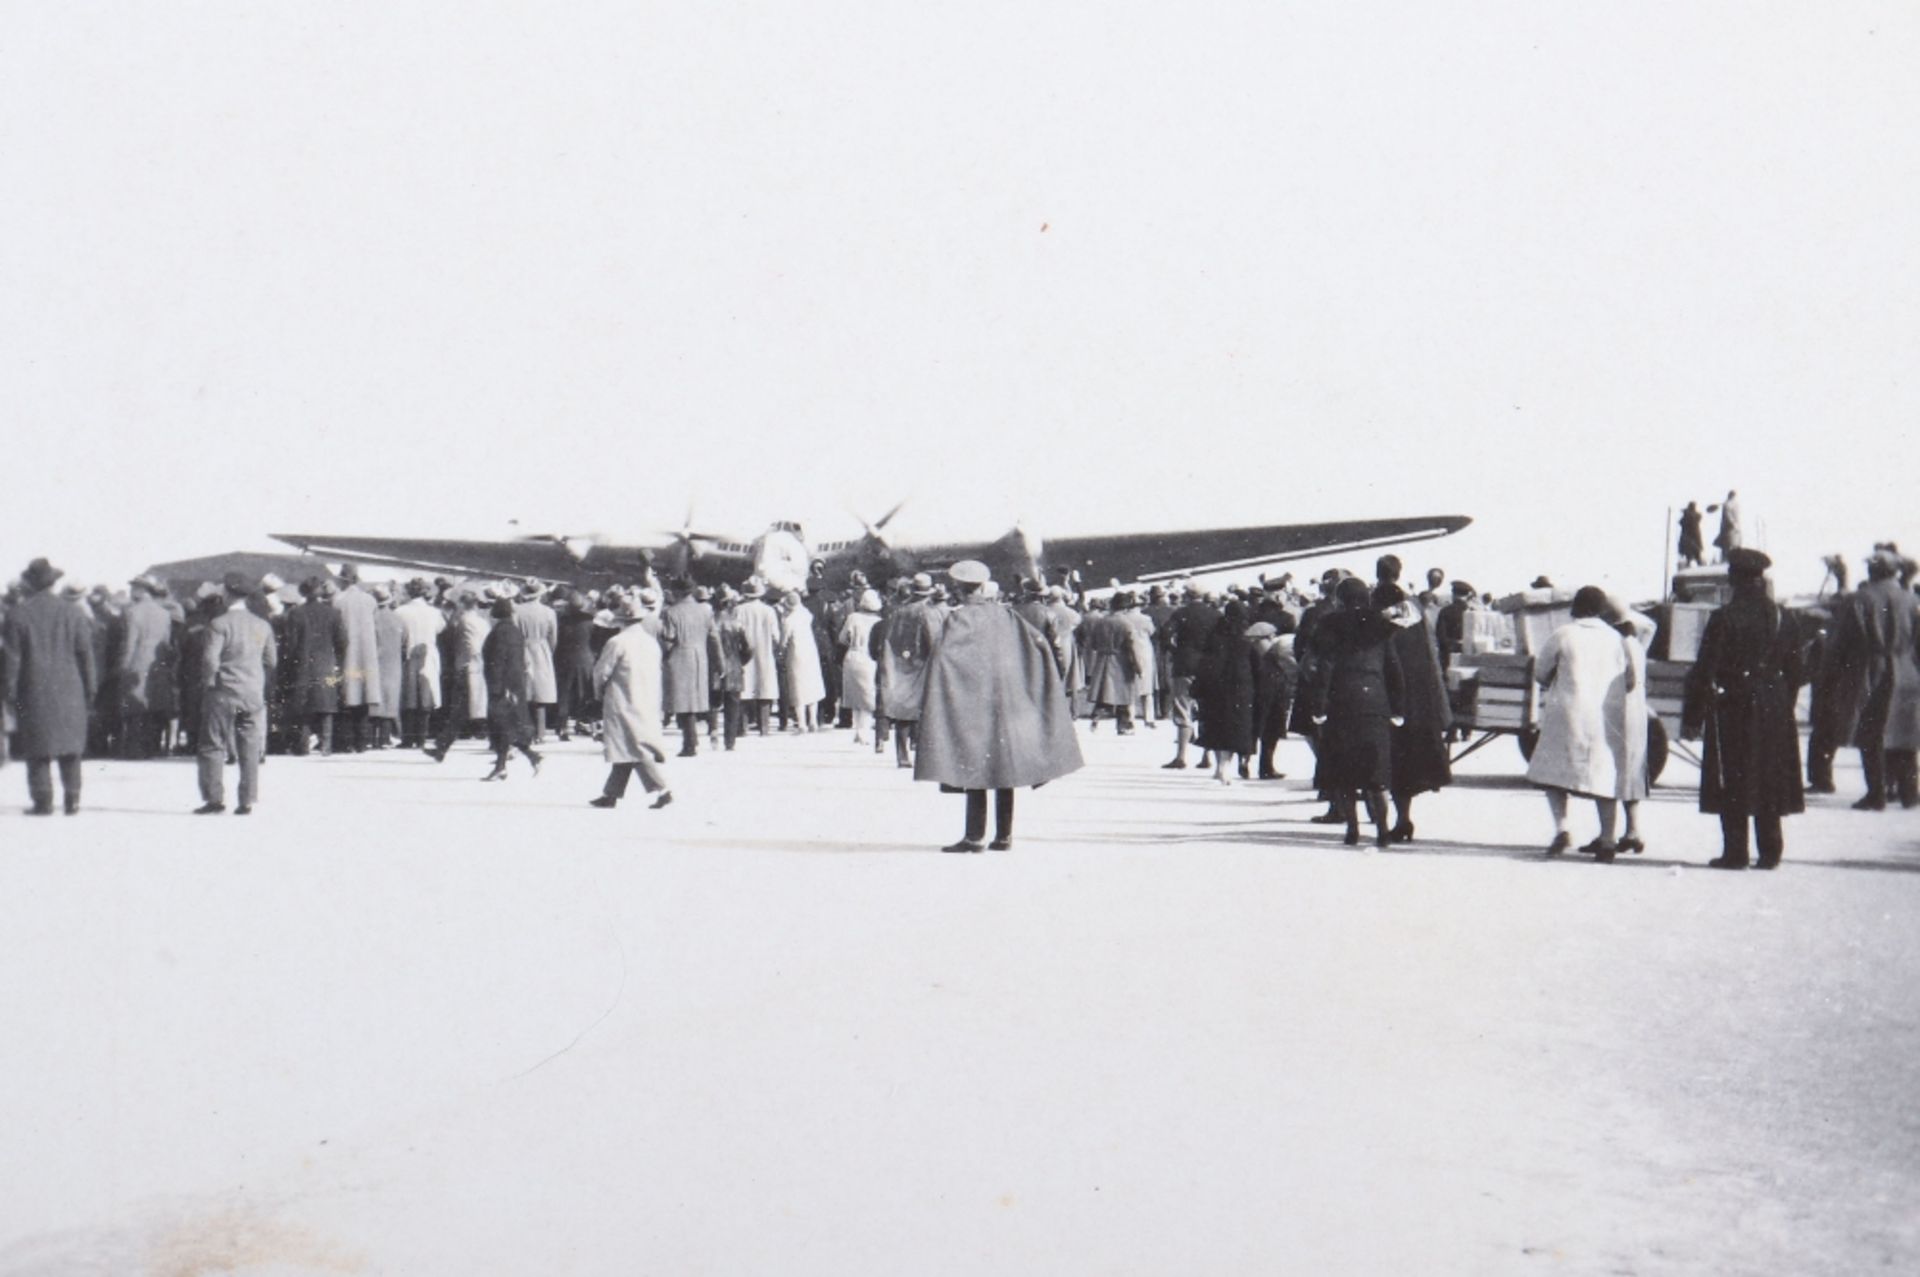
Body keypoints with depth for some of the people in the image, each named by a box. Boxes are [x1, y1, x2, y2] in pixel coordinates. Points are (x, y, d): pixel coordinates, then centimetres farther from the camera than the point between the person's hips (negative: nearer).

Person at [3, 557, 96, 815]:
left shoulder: (17, 613, -4)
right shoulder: (73, 613, 1)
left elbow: (12, 657, -4)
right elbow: (86, 654, 3)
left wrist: (11, 692, 2)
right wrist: (89, 688, 9)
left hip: (34, 692, -2)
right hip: (69, 691, 2)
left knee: (38, 749, 3)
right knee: (70, 746, 9)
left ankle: (43, 800, 1)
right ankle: (72, 798, 7)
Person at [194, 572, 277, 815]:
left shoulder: (219, 624, -9)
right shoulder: (263, 626, 7)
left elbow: (211, 660, -14)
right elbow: (271, 661, 11)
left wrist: (208, 683, 1)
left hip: (223, 694, -4)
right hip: (254, 695, 4)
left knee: (213, 747, 4)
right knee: (250, 749, 5)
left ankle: (214, 799, 0)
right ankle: (246, 801, 4)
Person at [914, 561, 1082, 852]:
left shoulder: (958, 618, -8)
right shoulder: (1004, 614, 6)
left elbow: (941, 657, -19)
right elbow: (1038, 644, 2)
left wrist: (928, 703, -15)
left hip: (973, 701, -4)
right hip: (1007, 702, 4)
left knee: (975, 767, -1)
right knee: (1005, 766, 8)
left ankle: (975, 835, -4)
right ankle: (1003, 835, 9)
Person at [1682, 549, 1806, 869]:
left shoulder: (1724, 619, -12)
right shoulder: (1784, 618, 4)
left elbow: (1705, 672, -12)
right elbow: (1794, 671, 9)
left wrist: (1693, 717, -7)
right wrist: (1784, 707, 18)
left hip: (1733, 709, -5)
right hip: (1774, 711, 5)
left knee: (1733, 784, 2)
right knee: (1770, 781, 11)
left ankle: (1735, 853, 2)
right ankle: (1770, 852, 14)